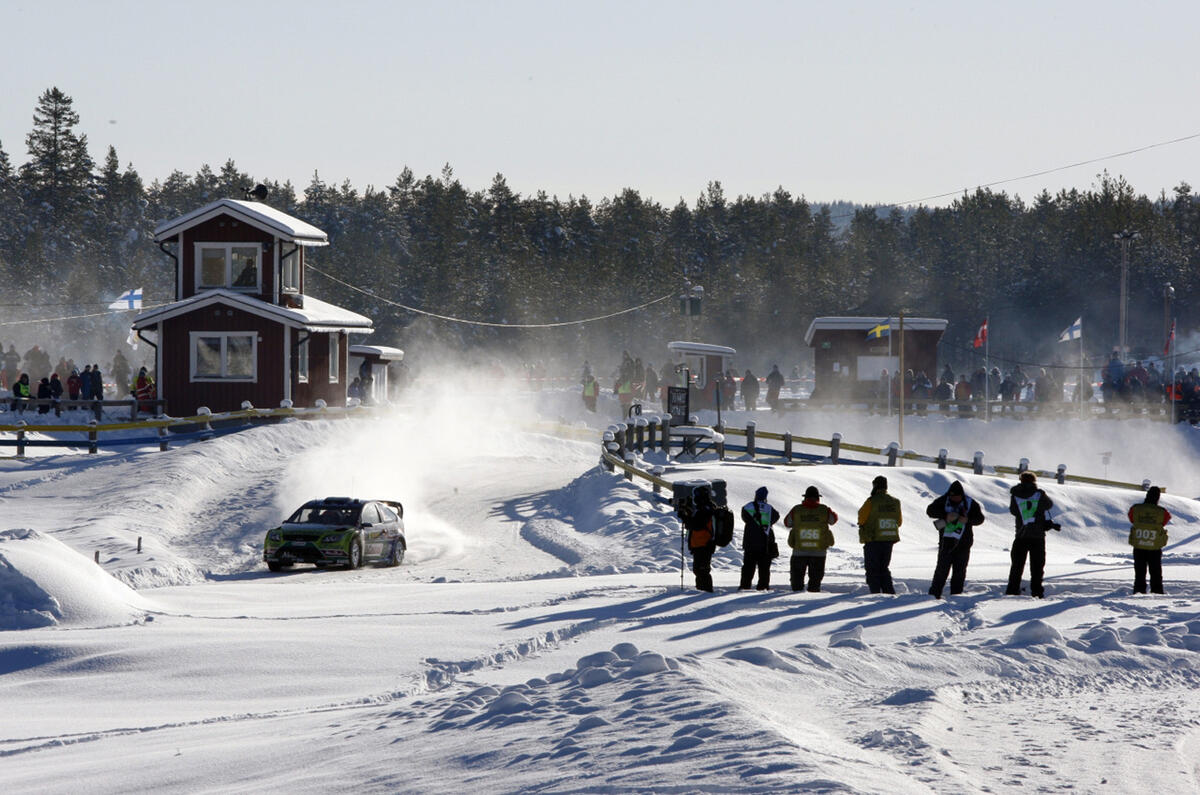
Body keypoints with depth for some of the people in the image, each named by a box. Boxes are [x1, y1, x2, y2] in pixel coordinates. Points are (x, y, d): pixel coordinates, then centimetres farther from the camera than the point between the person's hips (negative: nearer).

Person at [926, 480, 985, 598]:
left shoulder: (970, 503, 3)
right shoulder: (943, 501, 1)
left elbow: (980, 518, 3)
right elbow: (930, 511, -5)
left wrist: (968, 519, -17)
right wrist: (946, 516, -18)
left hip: (963, 543, 1)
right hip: (947, 541, -1)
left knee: (960, 570, 2)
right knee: (942, 568, -6)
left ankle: (956, 594, 9)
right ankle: (934, 594, -1)